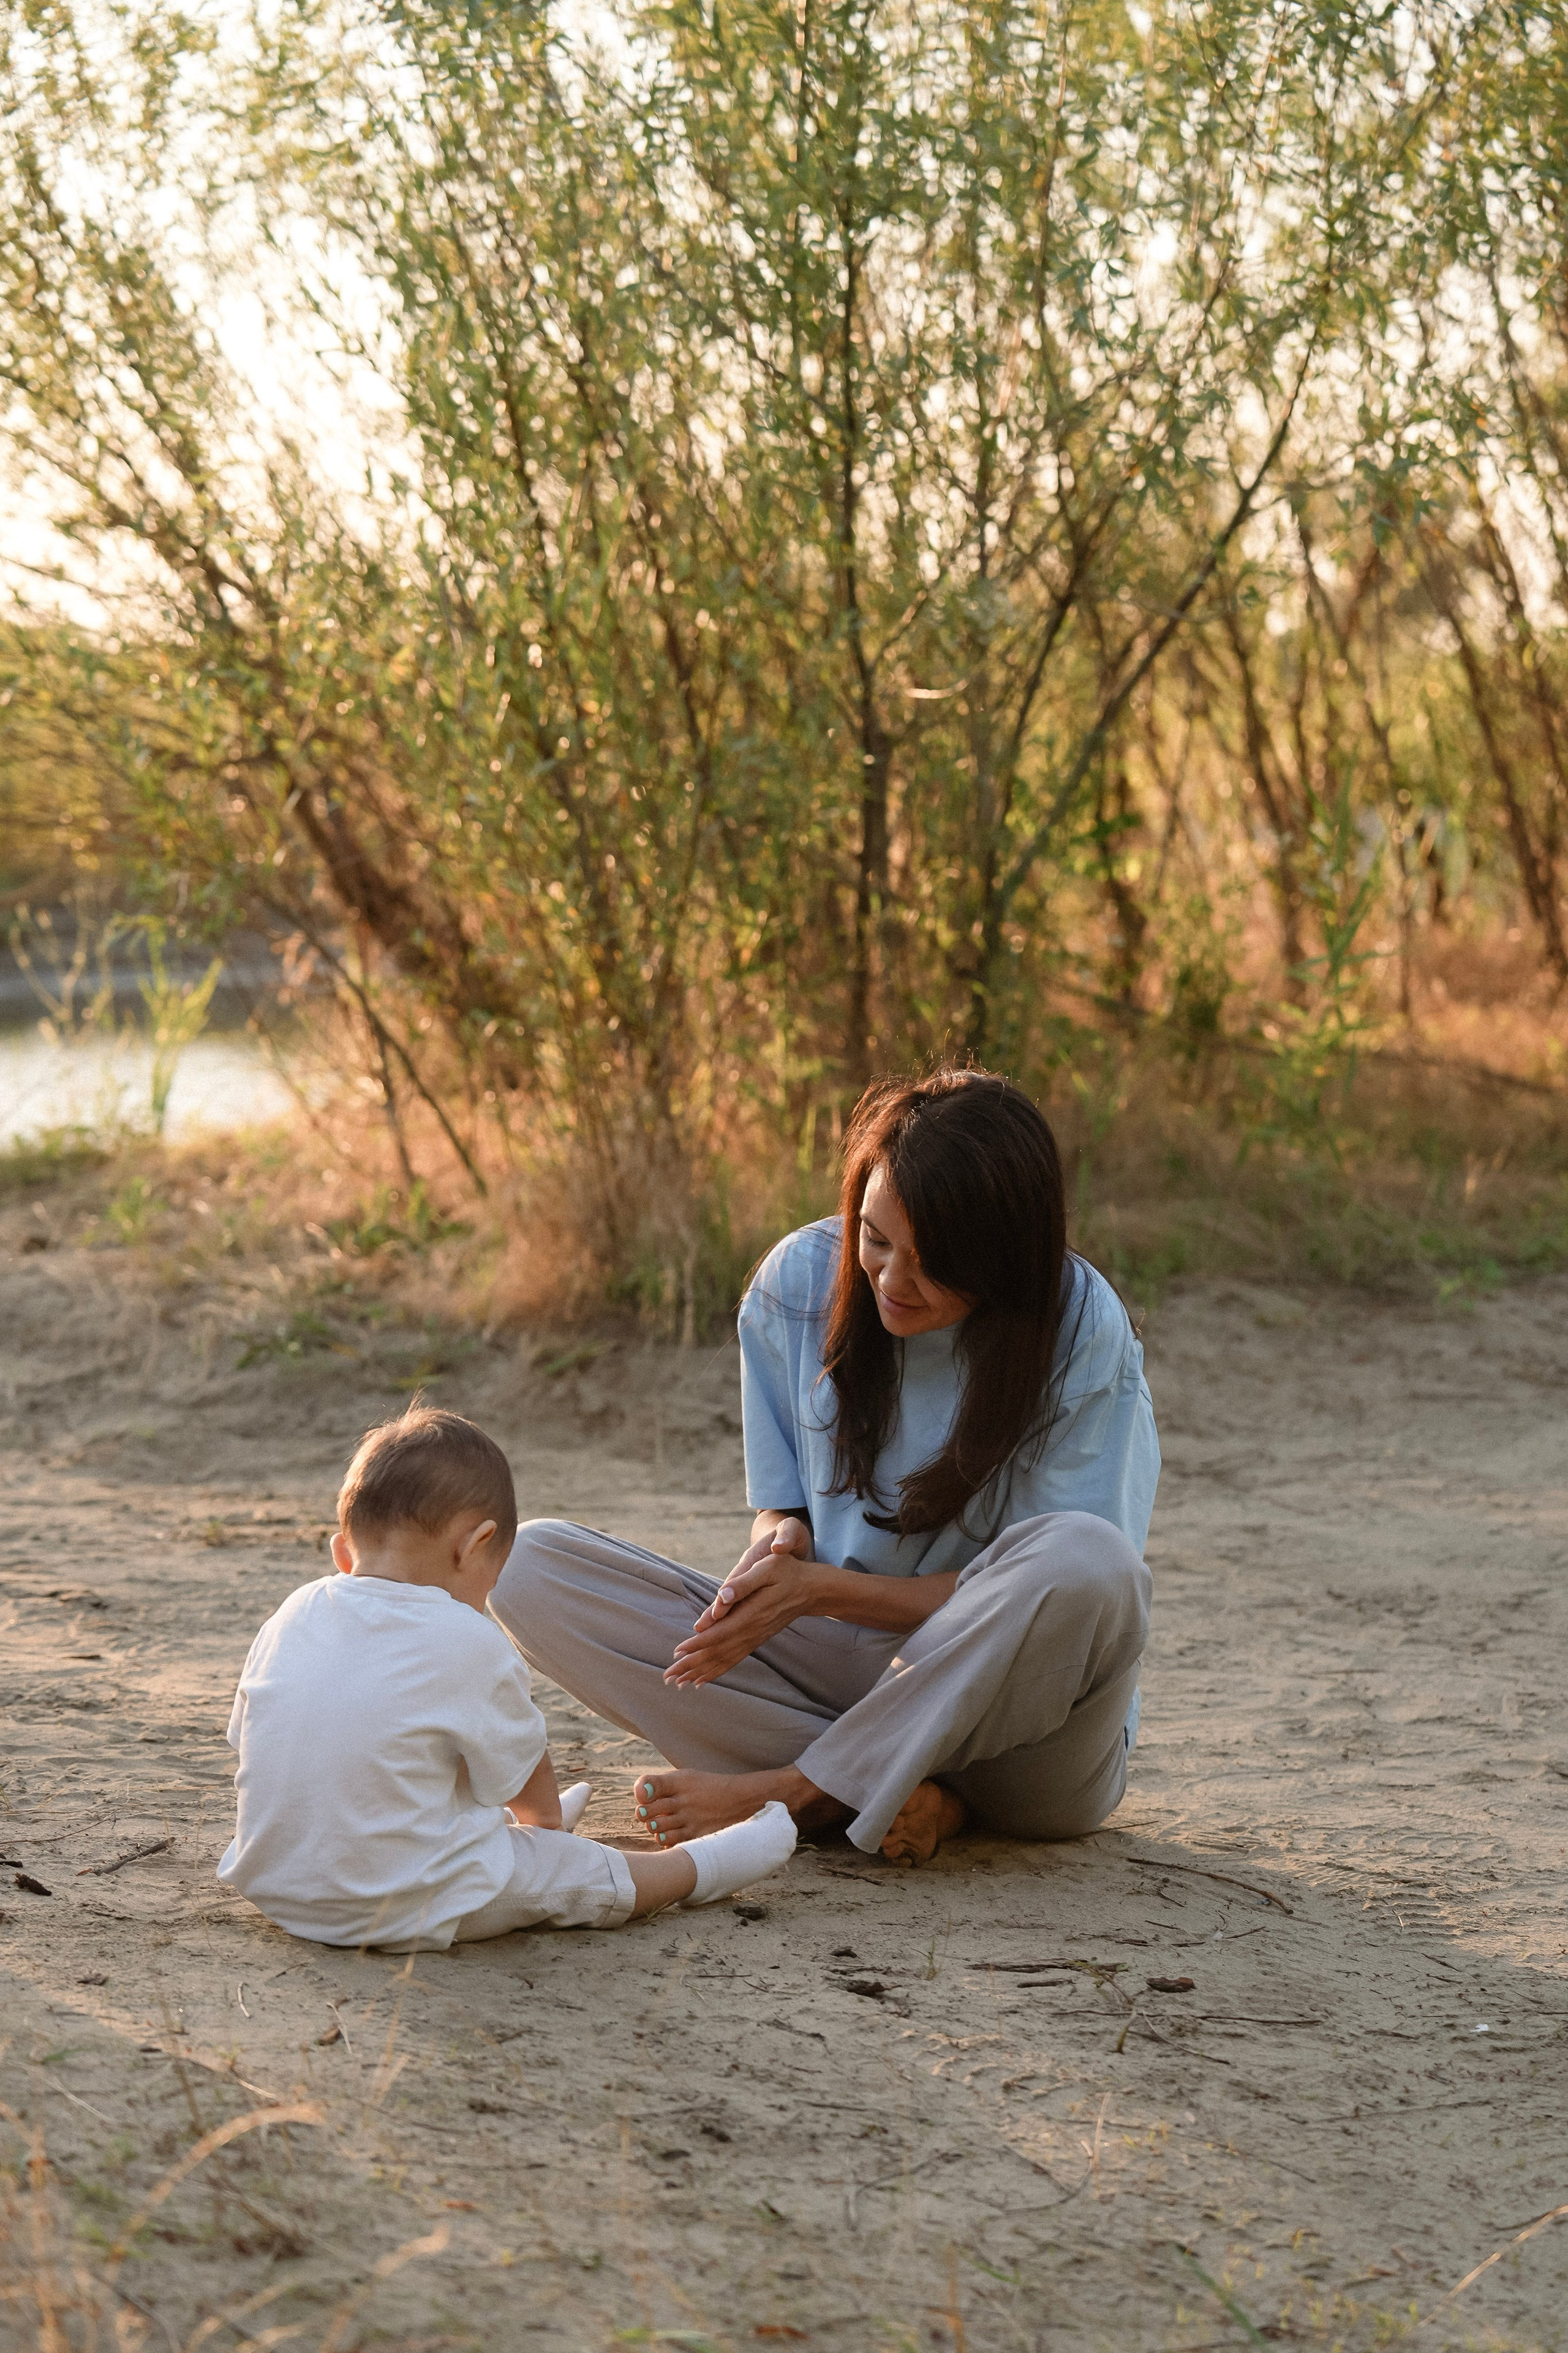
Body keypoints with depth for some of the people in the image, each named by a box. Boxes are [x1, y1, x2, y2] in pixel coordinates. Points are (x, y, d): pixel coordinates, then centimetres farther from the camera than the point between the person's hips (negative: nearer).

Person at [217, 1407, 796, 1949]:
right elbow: (525, 1781, -2)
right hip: (405, 1910, -7)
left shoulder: (289, 1619, 1)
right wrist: (545, 1819, 23)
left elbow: (247, 1737, 14)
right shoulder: (471, 1644, -16)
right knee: (590, 1876, 13)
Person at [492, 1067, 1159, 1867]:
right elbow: (780, 1505, 8)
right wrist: (780, 1543, -18)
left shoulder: (1084, 1333, -15)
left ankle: (791, 1792, -20)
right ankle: (904, 1793, -24)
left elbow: (1040, 1590, -14)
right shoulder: (800, 1282, -3)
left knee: (1088, 1558, -39)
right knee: (531, 1564, -14)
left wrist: (822, 1590, -23)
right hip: (842, 1665, 4)